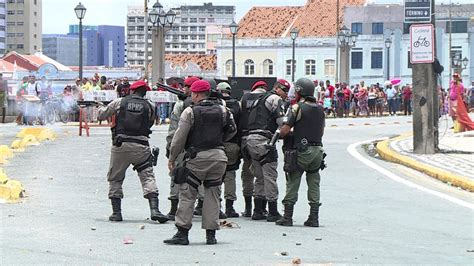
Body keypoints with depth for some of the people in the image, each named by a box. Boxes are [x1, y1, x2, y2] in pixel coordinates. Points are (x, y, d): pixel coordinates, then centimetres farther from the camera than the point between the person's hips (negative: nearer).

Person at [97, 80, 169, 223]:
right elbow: (150, 124, 12)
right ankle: (154, 210, -15)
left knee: (115, 179, 14)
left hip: (121, 145, 0)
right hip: (141, 146, 0)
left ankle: (116, 212, 10)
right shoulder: (148, 106, 4)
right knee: (148, 177, 1)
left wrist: (101, 108, 33)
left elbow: (101, 115, 11)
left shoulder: (119, 102, 2)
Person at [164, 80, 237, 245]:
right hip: (219, 156, 4)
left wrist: (172, 158, 3)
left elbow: (179, 138, -6)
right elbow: (232, 130, 17)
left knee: (187, 194, 1)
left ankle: (182, 233, -4)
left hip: (198, 157, -4)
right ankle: (211, 234, 7)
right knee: (212, 195, 9)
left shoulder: (190, 112, -6)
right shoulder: (222, 111, 7)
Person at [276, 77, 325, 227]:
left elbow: (284, 131, -11)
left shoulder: (297, 108, -10)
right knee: (314, 184, 10)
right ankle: (314, 218, 8)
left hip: (301, 151, -5)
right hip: (317, 150, 5)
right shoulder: (320, 109, 10)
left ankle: (287, 217, 2)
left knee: (292, 184, 2)